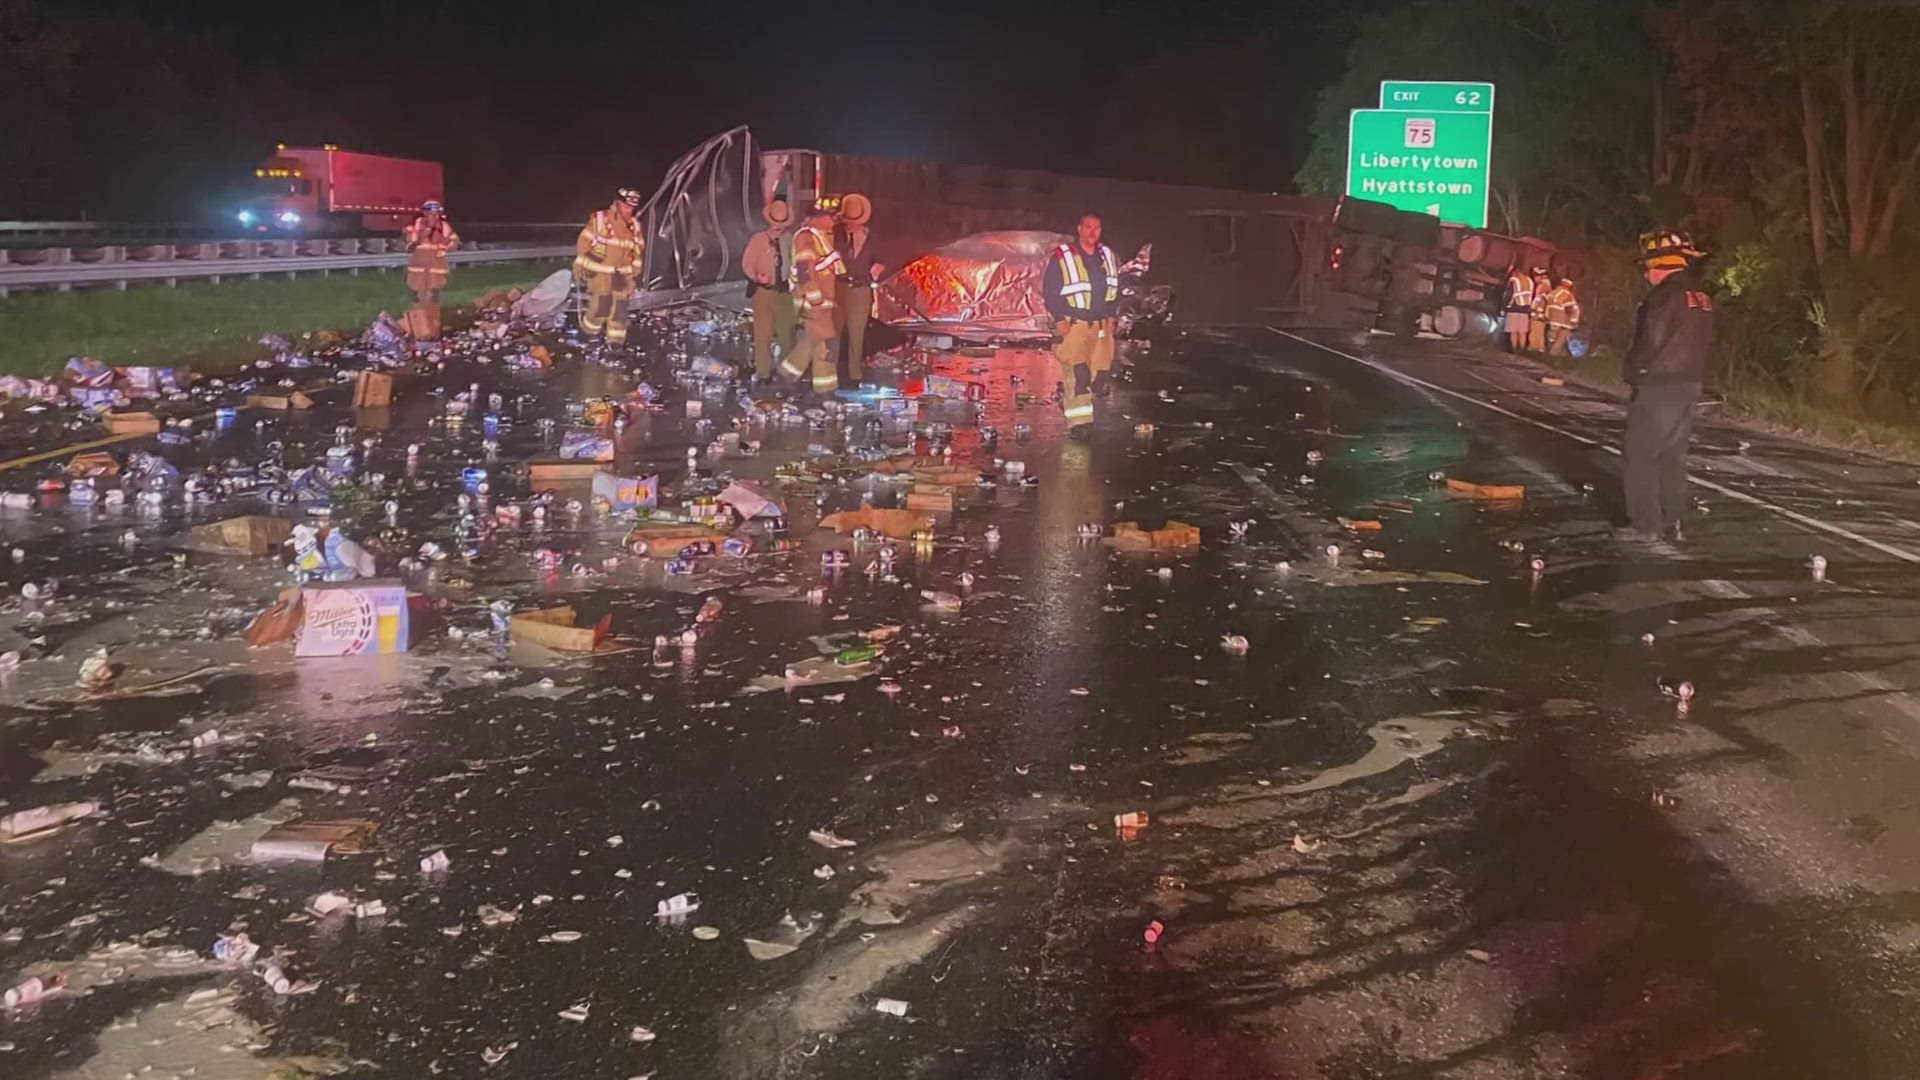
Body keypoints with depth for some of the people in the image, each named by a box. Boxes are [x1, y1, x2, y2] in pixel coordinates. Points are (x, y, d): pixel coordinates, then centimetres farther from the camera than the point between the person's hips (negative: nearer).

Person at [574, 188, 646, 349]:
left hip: (622, 274, 4)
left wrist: (636, 273, 16)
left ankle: (616, 341, 11)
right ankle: (588, 329, 16)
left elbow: (638, 251, 17)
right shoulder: (599, 219, -10)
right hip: (599, 272, -4)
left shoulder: (634, 226, 4)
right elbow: (583, 244, -5)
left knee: (620, 307, 1)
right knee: (601, 305, -11)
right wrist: (579, 269, -3)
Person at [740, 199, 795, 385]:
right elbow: (747, 263, -6)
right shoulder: (758, 239, -4)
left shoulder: (788, 240, 6)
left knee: (787, 331, 8)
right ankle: (763, 371, 4)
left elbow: (793, 263, 17)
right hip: (764, 290, -3)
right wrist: (757, 277, -22)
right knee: (763, 332, -3)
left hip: (784, 290, 3)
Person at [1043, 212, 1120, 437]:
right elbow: (1049, 290, -5)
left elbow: (1115, 288, 22)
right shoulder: (1062, 257, -5)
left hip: (1101, 325, 6)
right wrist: (1059, 319, -11)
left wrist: (1111, 315, 12)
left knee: (1097, 372, 4)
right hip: (1072, 325, -6)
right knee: (1077, 373, -15)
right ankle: (1078, 421, -17)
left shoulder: (1107, 256, 12)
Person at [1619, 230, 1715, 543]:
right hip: (1689, 385, 9)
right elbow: (1706, 342, 16)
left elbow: (1650, 342, -18)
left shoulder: (1666, 297, -16)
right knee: (1673, 454, 13)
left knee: (1640, 453, -2)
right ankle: (1671, 522, 15)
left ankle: (1645, 523, -4)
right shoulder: (1702, 298, 12)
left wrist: (1630, 370, -4)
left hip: (1659, 386, -8)